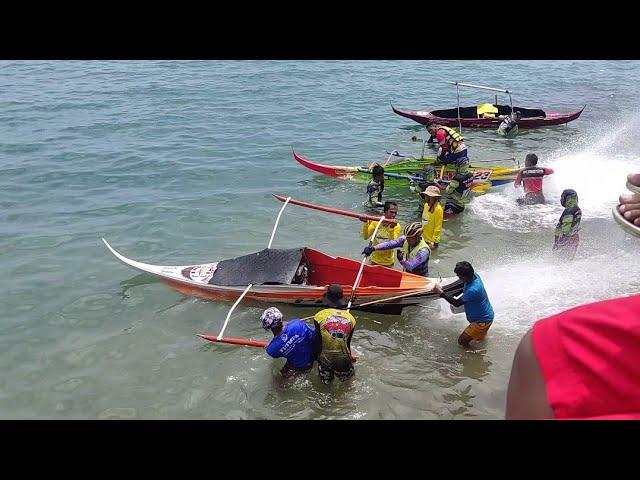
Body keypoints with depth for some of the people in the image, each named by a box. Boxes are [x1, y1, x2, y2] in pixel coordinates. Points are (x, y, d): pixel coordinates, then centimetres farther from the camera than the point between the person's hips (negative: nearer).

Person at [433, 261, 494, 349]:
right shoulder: (474, 275, -11)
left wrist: (441, 293, -17)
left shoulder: (472, 290, -35)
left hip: (483, 321, -8)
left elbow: (456, 303, -22)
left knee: (462, 341, 0)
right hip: (487, 314, 8)